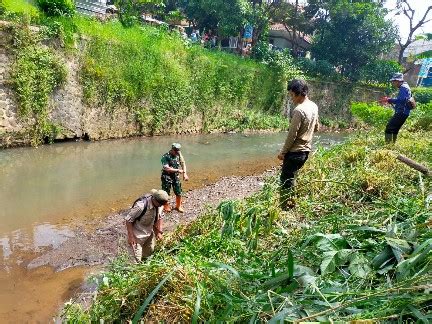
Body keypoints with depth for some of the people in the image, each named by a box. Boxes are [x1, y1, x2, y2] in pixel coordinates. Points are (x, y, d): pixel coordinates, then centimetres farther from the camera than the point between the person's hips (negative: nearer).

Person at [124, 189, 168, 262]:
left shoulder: (159, 204, -15)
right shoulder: (141, 205, -35)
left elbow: (159, 217, 4)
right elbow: (128, 219, -25)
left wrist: (159, 232, 2)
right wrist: (131, 236, -22)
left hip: (149, 233, 6)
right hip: (138, 235, -6)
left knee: (150, 252, 21)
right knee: (137, 259, -1)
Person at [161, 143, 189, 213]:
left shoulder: (179, 154, -1)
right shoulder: (165, 157, -18)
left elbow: (183, 163, 3)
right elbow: (167, 168, -25)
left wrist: (184, 173, -9)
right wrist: (178, 170, -21)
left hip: (176, 177, 5)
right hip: (167, 177, -5)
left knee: (179, 193, 8)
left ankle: (178, 206, 27)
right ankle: (165, 206, 28)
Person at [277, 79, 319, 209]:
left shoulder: (299, 110, -21)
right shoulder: (314, 106, 7)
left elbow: (292, 134, -19)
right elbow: (316, 127, 18)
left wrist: (283, 152, -10)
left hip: (295, 151, -9)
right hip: (305, 150, 9)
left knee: (286, 181, 0)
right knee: (290, 178, 20)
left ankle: (284, 207, 8)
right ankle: (290, 203, 28)